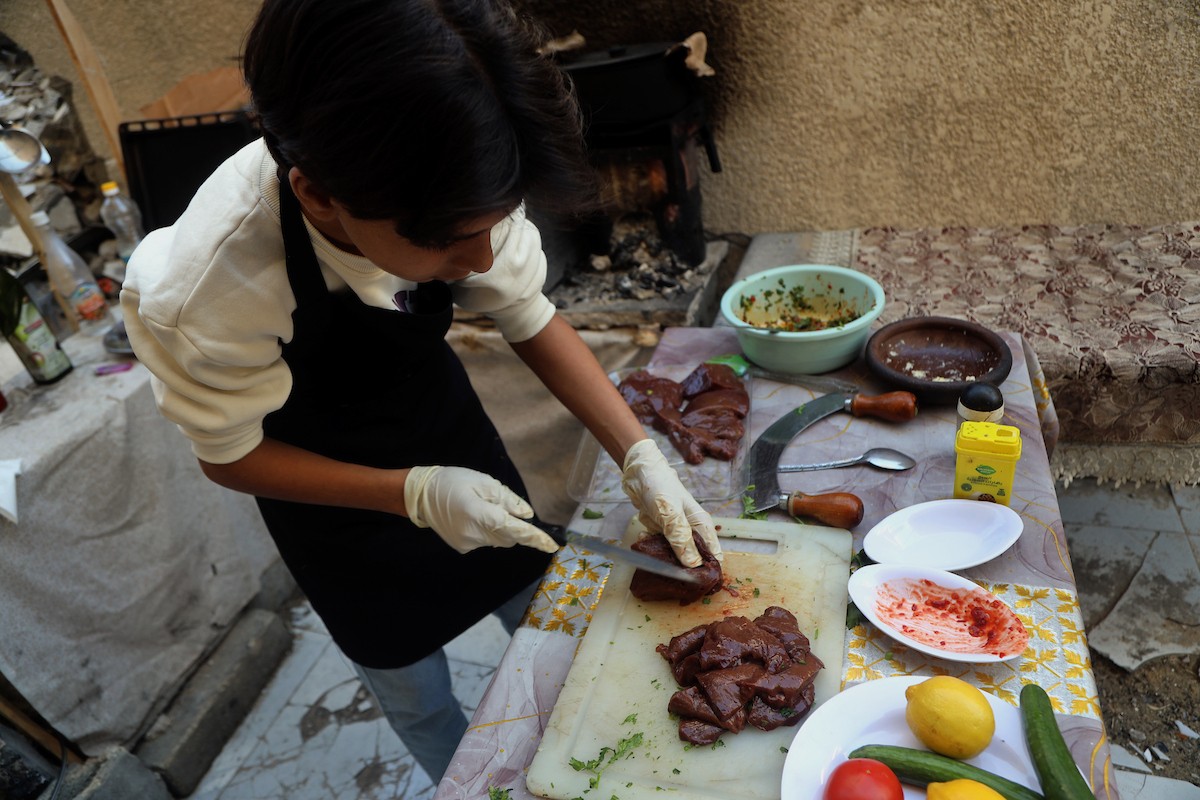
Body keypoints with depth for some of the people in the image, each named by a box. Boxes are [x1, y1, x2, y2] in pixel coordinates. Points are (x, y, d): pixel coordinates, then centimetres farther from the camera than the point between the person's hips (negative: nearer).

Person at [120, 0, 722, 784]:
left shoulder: (452, 189, -30)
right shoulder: (196, 292, -39)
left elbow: (532, 321, -14)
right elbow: (231, 454, -20)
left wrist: (640, 455, -22)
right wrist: (414, 495, -30)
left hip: (445, 422, 4)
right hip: (331, 487, -3)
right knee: (416, 696, 16)